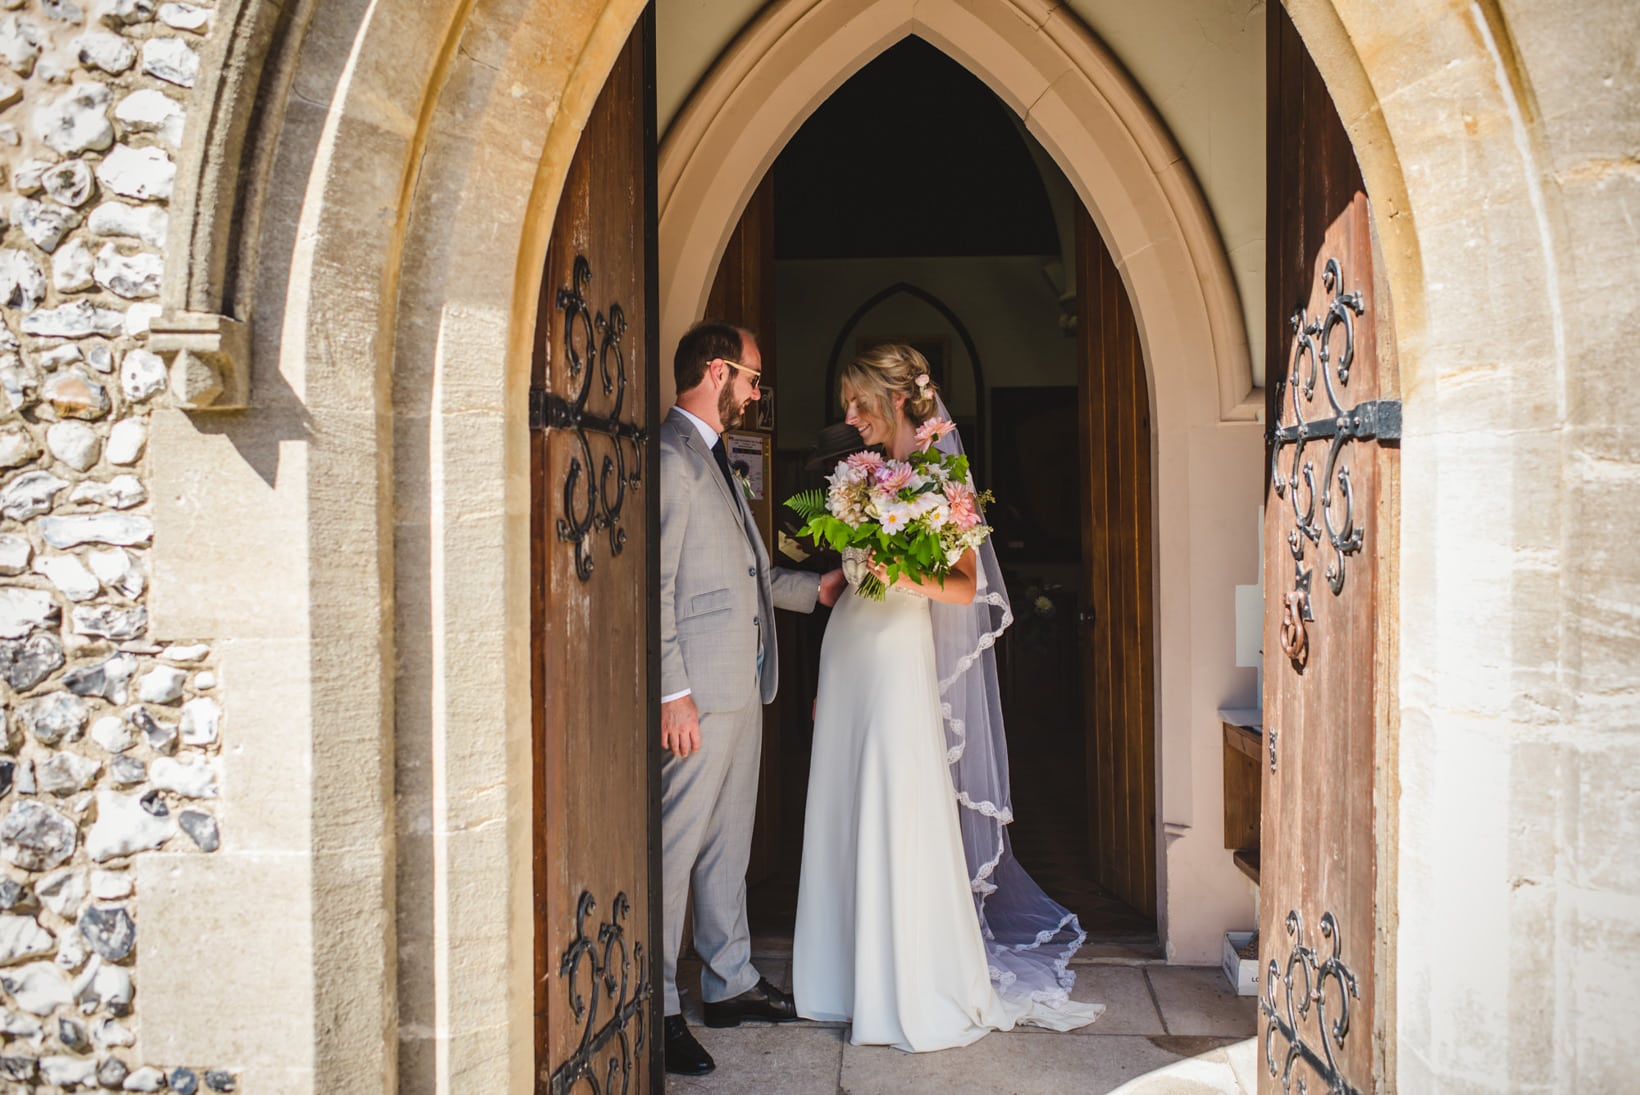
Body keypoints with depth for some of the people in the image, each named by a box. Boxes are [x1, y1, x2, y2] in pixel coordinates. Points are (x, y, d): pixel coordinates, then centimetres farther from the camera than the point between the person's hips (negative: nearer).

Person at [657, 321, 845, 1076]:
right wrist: (672, 691, -21)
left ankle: (729, 983, 29)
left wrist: (814, 588, 20)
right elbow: (656, 584, -18)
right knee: (674, 846, -1)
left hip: (741, 687, 10)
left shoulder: (713, 458, 19)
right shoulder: (670, 456, -13)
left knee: (728, 843, 17)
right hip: (699, 691, -10)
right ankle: (657, 1009, 10)